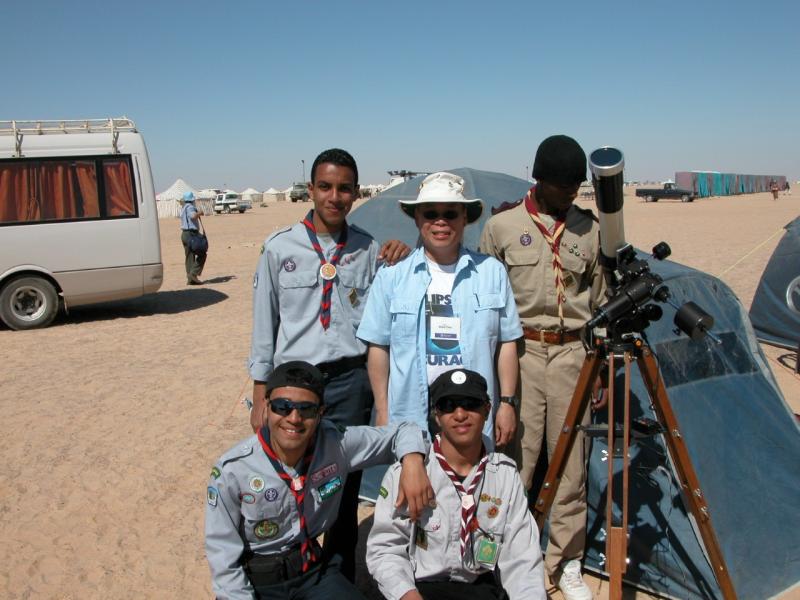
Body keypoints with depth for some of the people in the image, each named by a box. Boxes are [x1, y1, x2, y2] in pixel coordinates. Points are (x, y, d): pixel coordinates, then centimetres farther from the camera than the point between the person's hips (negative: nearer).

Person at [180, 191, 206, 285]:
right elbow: (193, 216, -32)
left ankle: (190, 278, 6)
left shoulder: (183, 208, 19)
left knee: (189, 256, 8)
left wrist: (197, 212, 43)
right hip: (191, 234, -9)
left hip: (184, 234, 9)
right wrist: (199, 213, -13)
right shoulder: (190, 207, -11)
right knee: (201, 254, -3)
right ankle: (194, 273, -14)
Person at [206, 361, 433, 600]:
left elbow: (401, 432, -3)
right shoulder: (231, 471, -18)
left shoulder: (336, 444, -14)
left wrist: (412, 460, -23)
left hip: (316, 572, 2)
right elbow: (223, 557, -11)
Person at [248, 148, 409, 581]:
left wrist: (402, 261, -7)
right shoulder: (280, 248, 0)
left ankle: (341, 579, 31)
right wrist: (261, 395, 3)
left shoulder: (368, 250, 4)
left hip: (351, 381, 1)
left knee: (345, 488, 11)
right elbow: (264, 325, 3)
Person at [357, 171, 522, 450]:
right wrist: (382, 411, 1)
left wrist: (508, 402, 3)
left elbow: (507, 343, 7)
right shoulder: (391, 276, 2)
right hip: (410, 420, 0)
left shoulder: (492, 272, 5)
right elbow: (378, 347, 3)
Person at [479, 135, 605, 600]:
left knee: (570, 463, 8)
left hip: (573, 353, 2)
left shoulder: (590, 230, 6)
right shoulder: (502, 227, 0)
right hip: (520, 352, -2)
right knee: (516, 458, 2)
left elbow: (600, 305, 10)